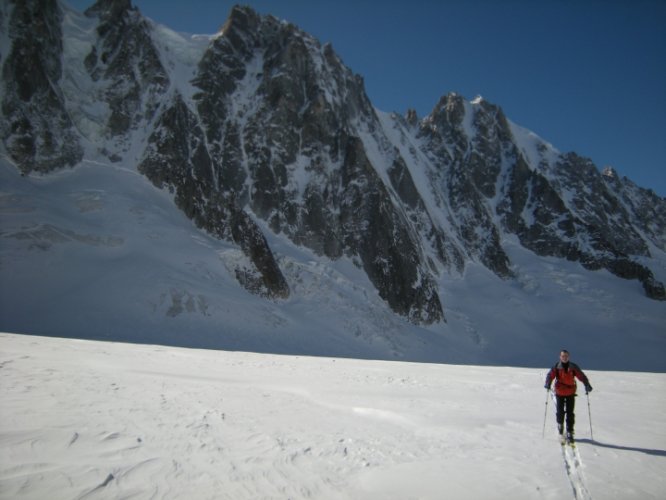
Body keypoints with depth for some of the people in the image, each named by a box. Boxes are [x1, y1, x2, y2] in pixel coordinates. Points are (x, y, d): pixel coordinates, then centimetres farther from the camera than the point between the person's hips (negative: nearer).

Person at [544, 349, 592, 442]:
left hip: (571, 393, 1)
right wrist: (548, 384, -30)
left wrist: (587, 385, -21)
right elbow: (550, 375, -12)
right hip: (559, 393, -1)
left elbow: (582, 376, -5)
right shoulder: (556, 367, -3)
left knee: (570, 414, -1)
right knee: (560, 412, 0)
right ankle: (560, 424, 31)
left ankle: (569, 433, 5)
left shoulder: (573, 367, 0)